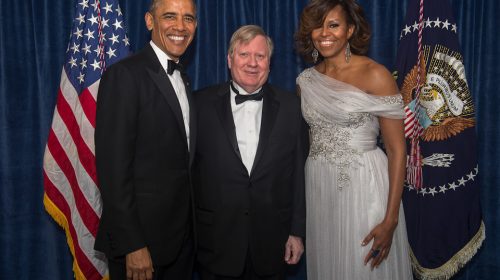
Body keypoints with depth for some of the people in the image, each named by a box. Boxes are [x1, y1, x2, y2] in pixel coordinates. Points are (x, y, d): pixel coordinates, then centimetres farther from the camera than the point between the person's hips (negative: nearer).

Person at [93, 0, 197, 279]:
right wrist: (132, 246, -19)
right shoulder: (125, 75, -14)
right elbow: (113, 167, -18)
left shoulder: (183, 80, 11)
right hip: (141, 238, -7)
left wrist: (191, 225, 9)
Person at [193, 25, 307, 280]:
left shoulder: (290, 106, 1)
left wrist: (297, 231, 2)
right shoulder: (202, 103, -2)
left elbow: (299, 173, 3)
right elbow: (188, 168, -1)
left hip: (272, 242, 1)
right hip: (215, 240, -1)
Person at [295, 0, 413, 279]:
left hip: (364, 186, -4)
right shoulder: (306, 80, 5)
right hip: (318, 188, 5)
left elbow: (397, 149, -11)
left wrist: (390, 220, -16)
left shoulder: (375, 75, -10)